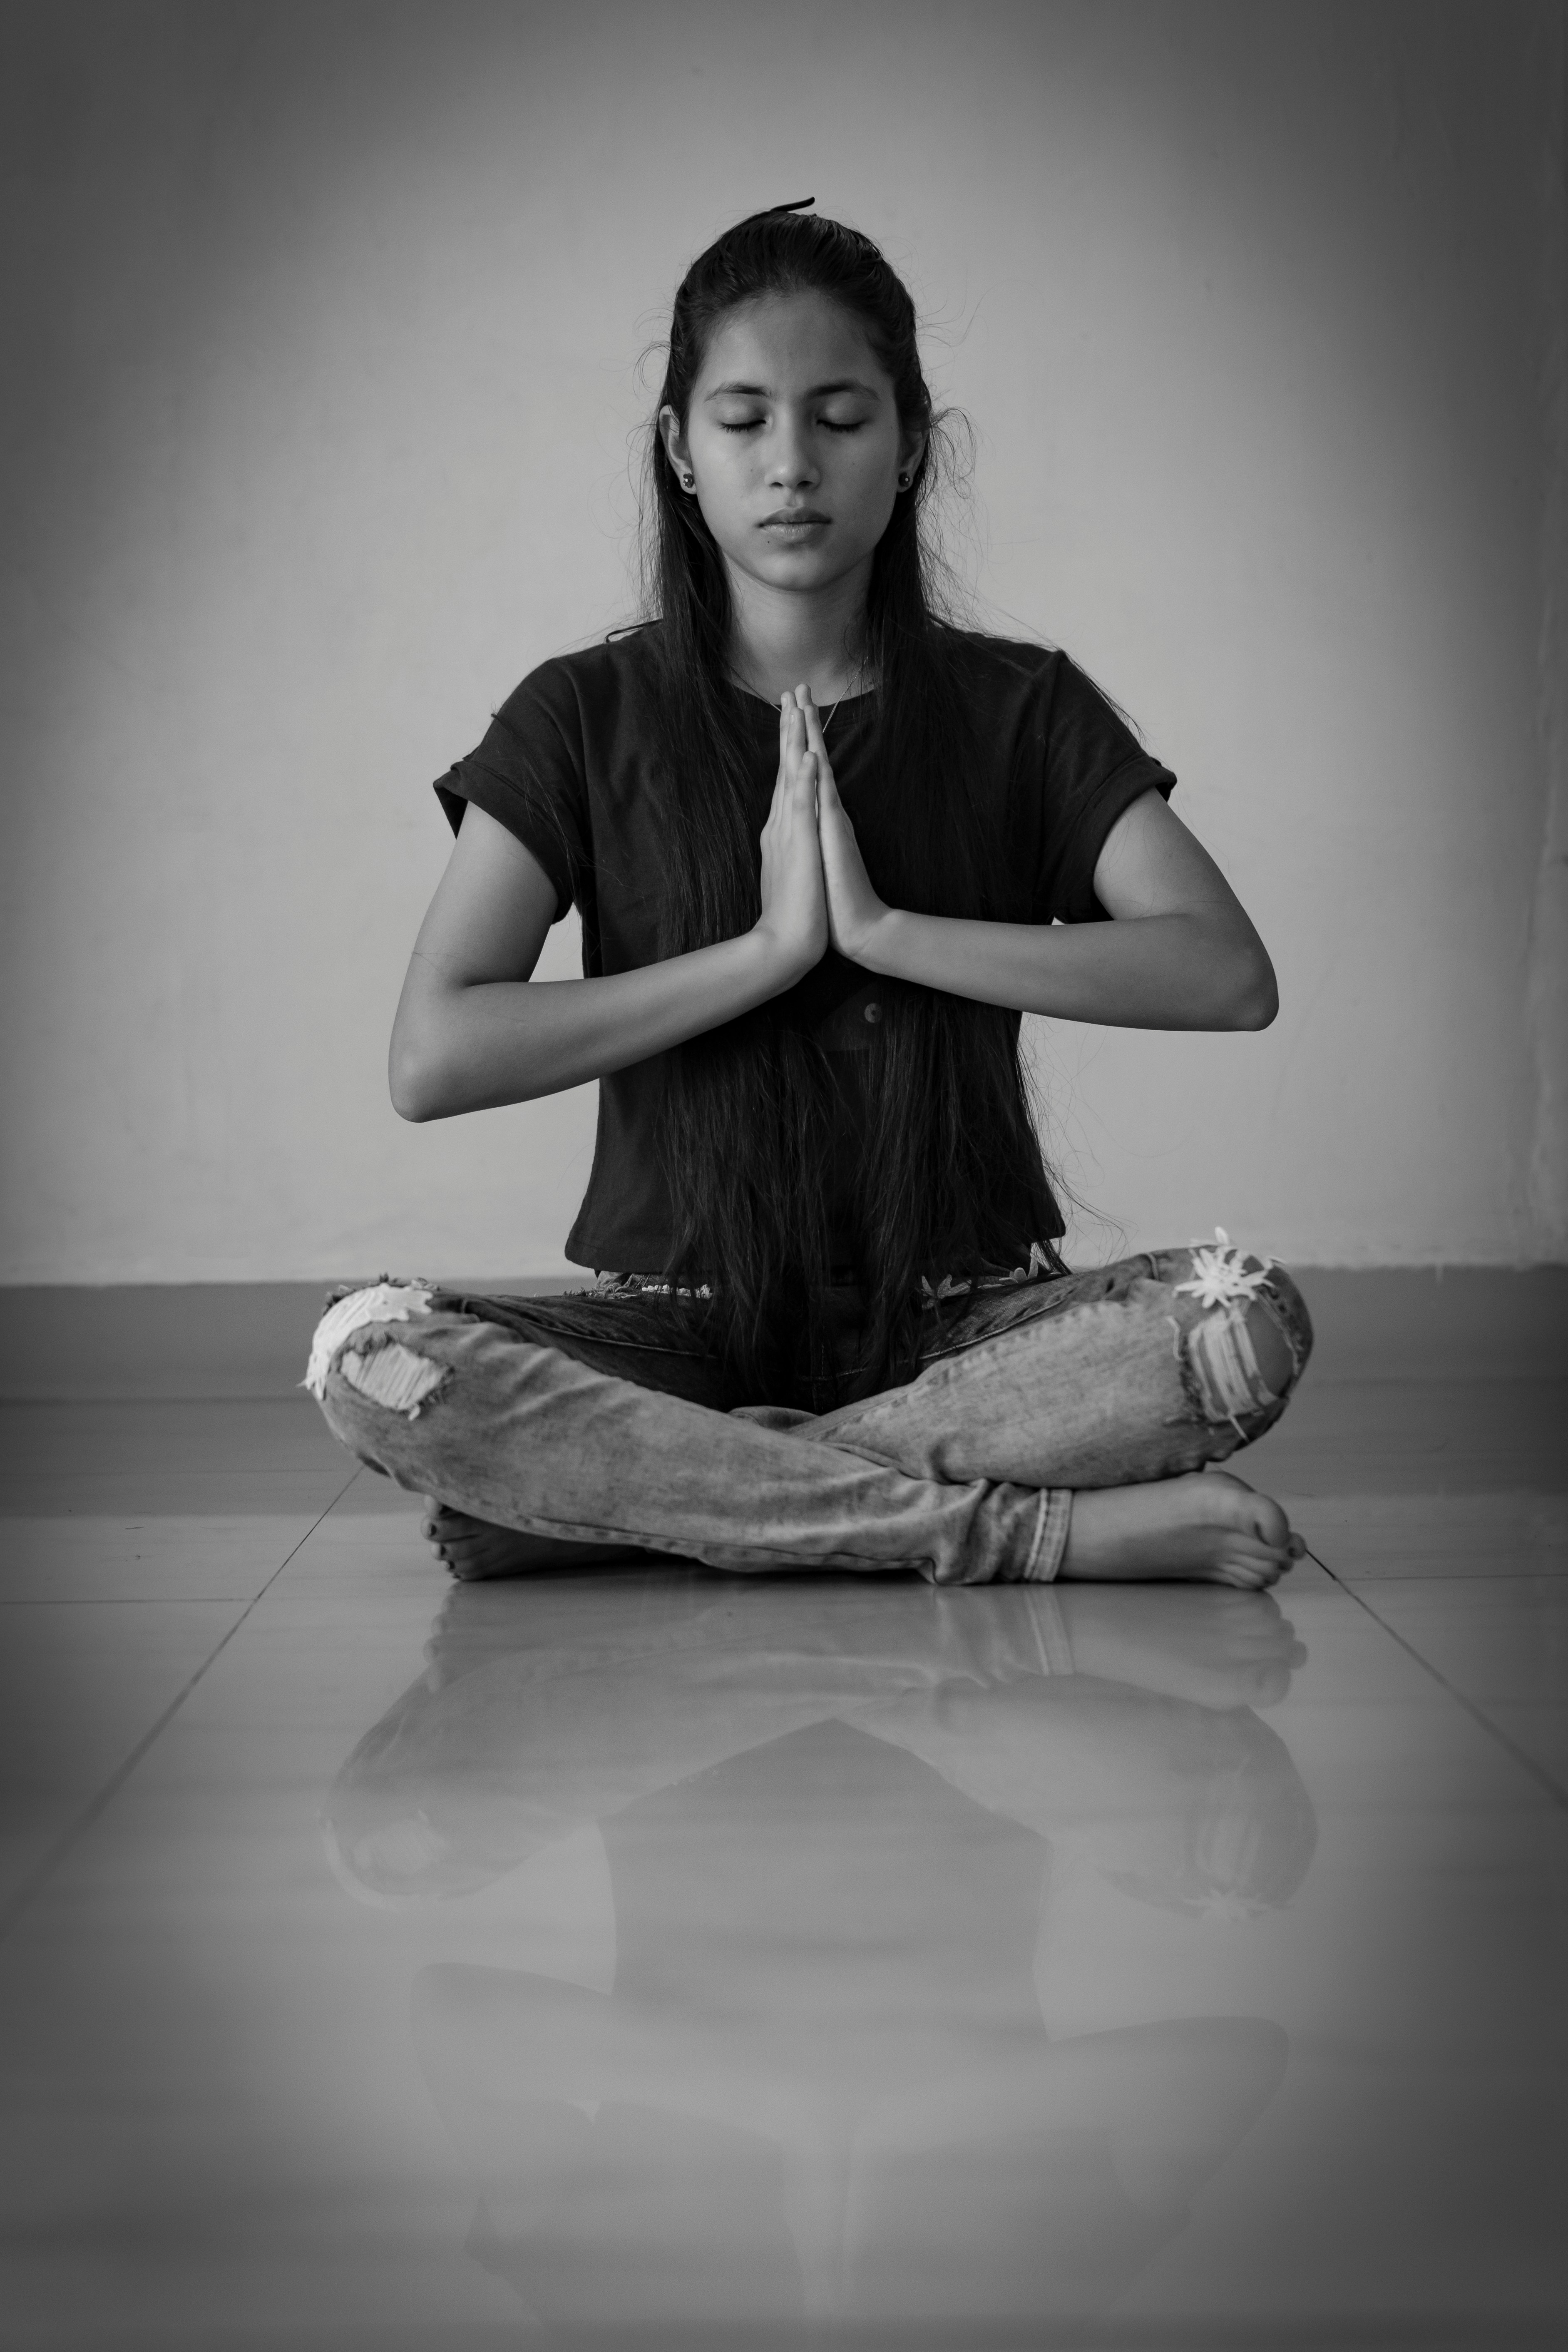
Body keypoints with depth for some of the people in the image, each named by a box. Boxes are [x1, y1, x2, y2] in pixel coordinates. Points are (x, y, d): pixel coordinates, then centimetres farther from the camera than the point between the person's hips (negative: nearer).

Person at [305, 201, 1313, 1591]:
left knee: (1252, 1320, -29)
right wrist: (767, 947, -15)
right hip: (678, 1324, 0)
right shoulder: (590, 720, 2)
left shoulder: (1019, 710, 3)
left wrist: (885, 928, -17)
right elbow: (431, 1059, -12)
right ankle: (1027, 1531, -28)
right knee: (368, 1353, -30)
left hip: (956, 1324, 0)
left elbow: (1232, 976, -12)